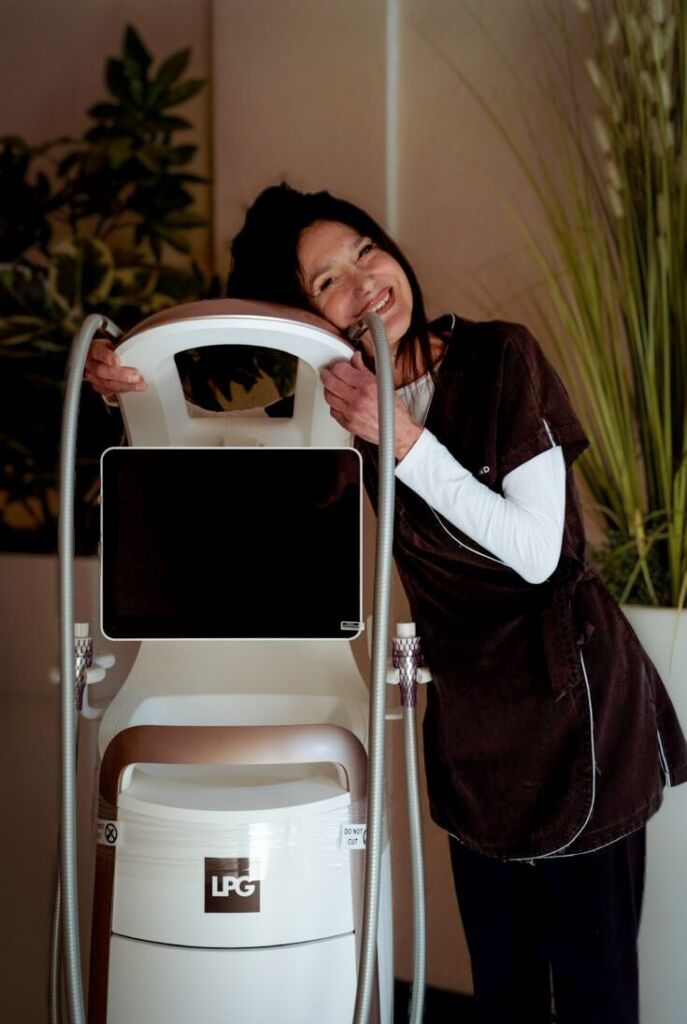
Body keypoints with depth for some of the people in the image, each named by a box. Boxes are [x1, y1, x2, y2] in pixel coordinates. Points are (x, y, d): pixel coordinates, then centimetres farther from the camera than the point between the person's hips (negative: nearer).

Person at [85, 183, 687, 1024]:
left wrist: (403, 438, -27)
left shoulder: (500, 357, -15)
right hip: (472, 725, 5)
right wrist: (127, 382, -13)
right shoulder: (340, 403, -1)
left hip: (578, 708, -4)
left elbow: (536, 552, -19)